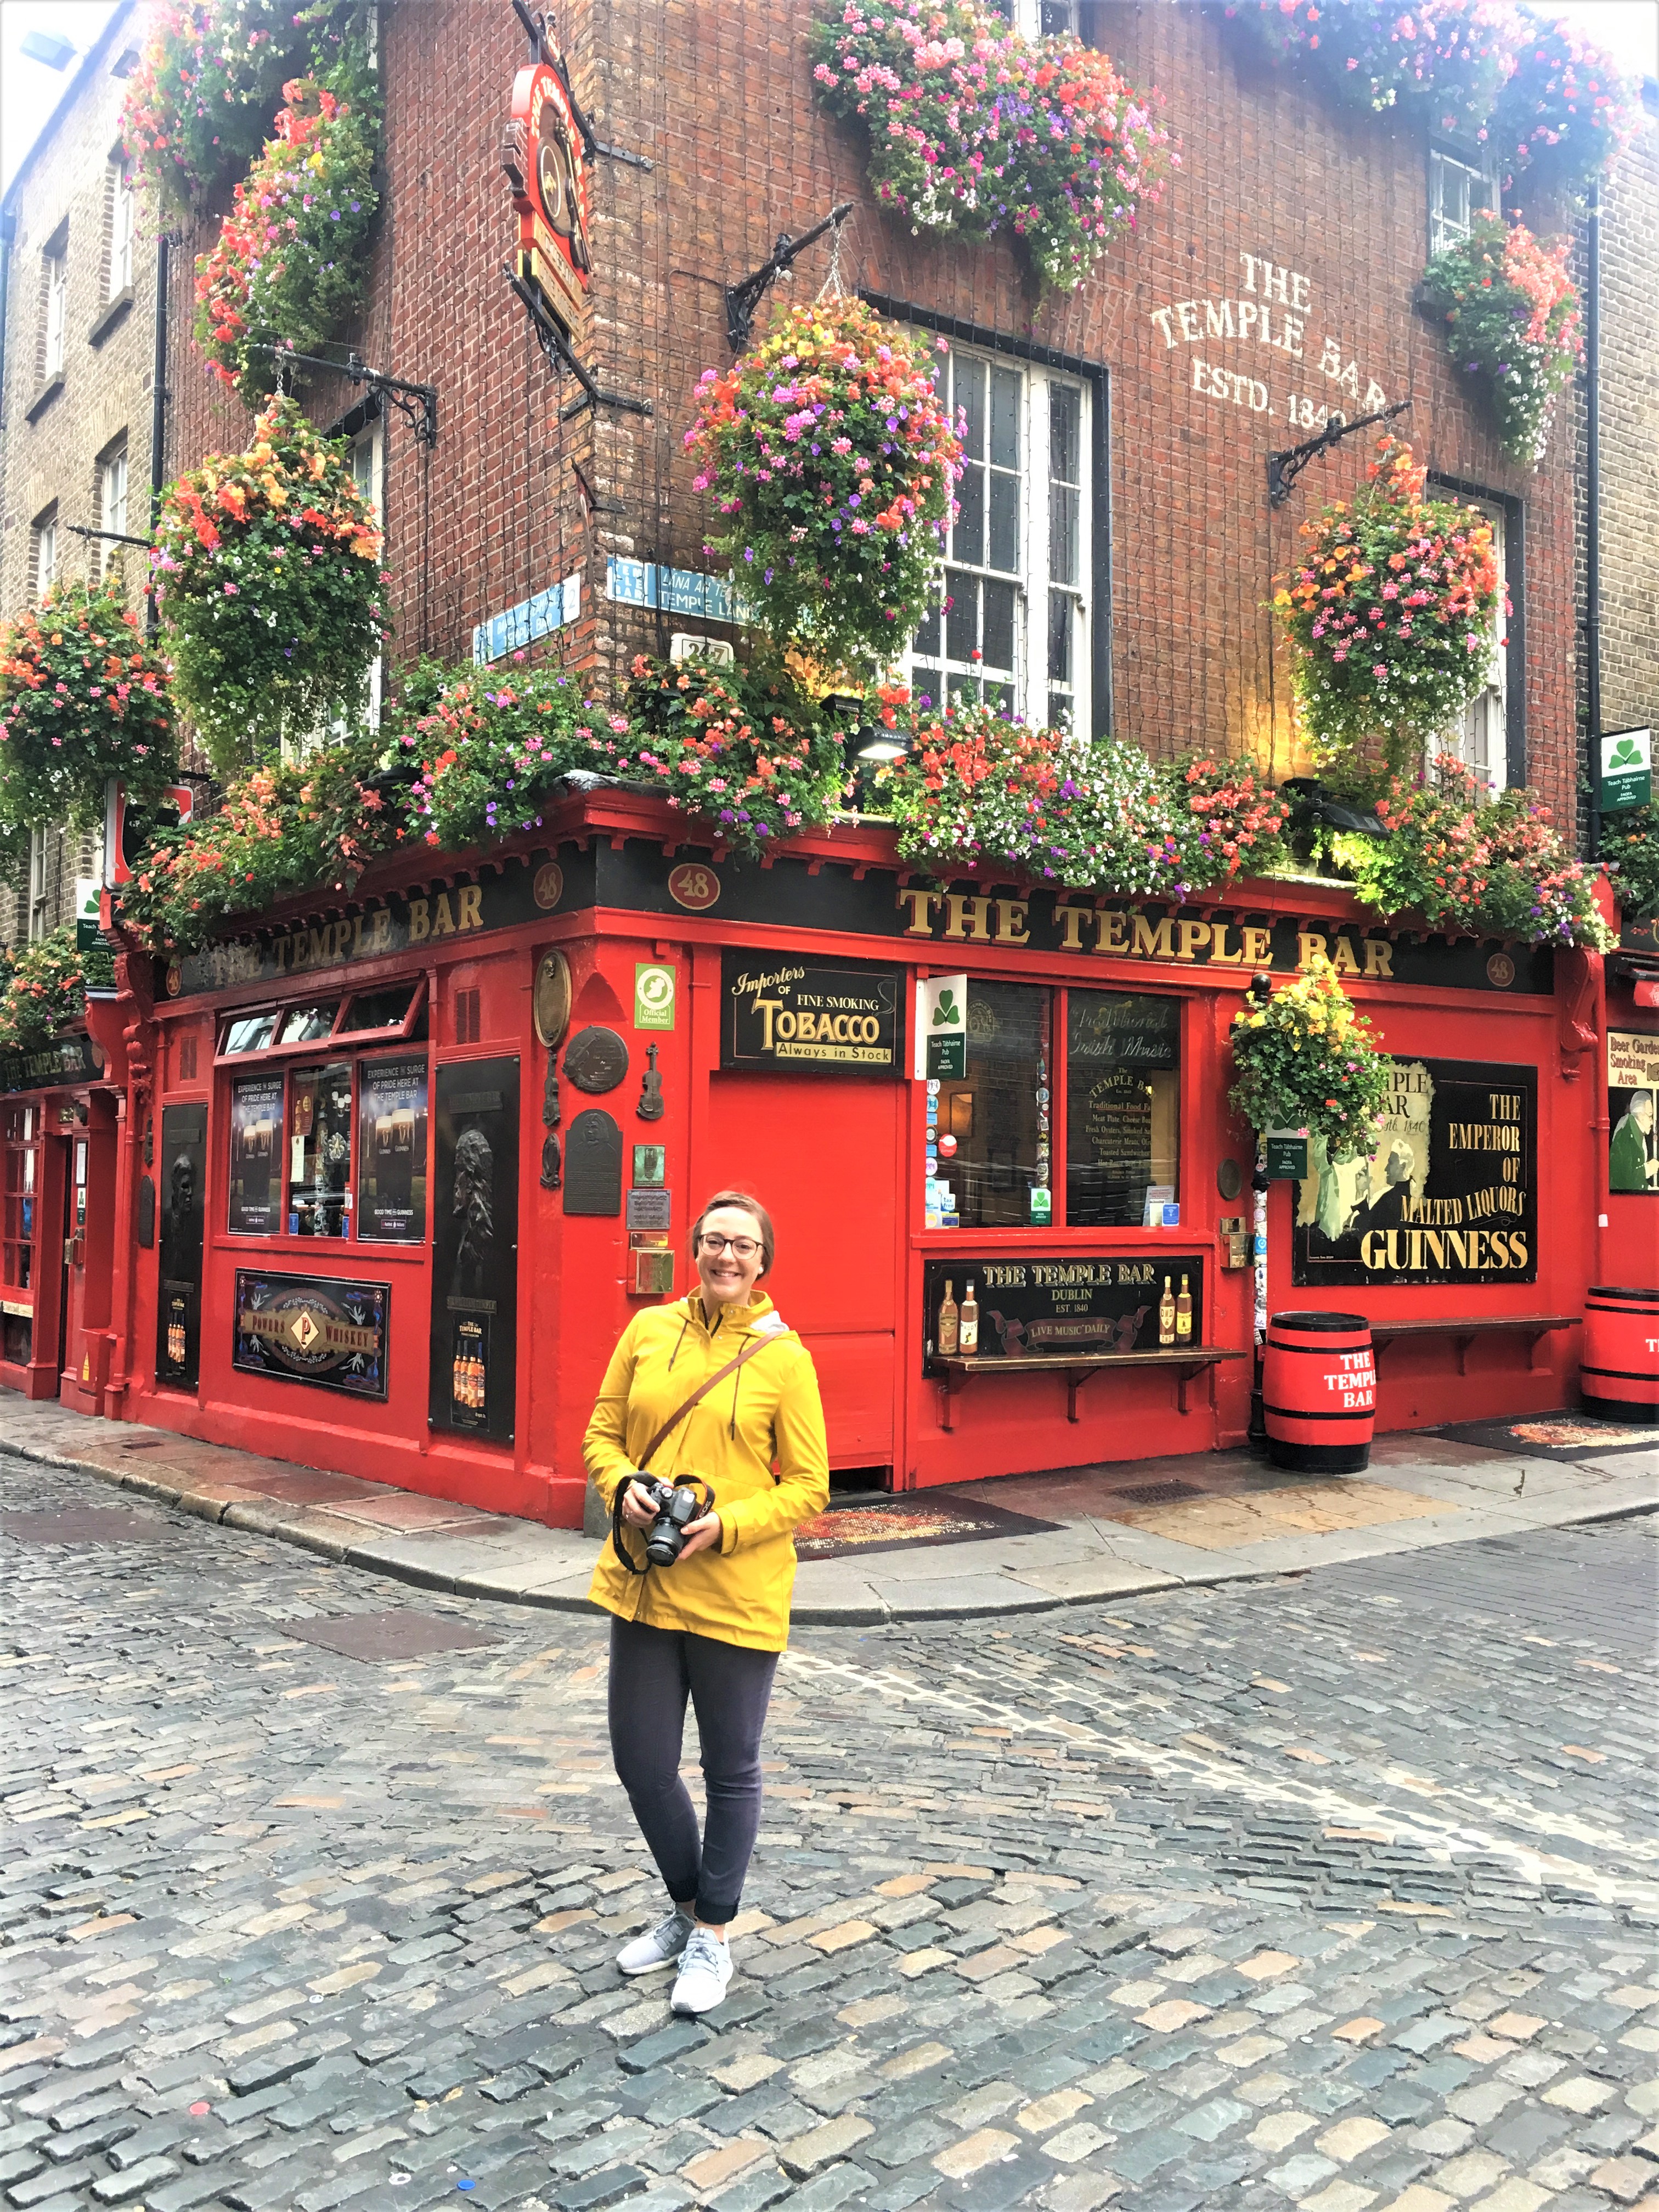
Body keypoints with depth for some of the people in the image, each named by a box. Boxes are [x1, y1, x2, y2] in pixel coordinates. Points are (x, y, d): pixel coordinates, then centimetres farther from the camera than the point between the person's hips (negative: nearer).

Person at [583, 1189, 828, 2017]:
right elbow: (602, 1434, 9)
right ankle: (686, 1908, 38)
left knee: (731, 1770, 11)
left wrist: (725, 1526, -19)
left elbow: (809, 1487, -5)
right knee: (641, 1762, 13)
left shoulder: (784, 1357, -7)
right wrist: (623, 1487, -12)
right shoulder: (648, 1331, 3)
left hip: (737, 1595, -3)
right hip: (643, 1583, 4)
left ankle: (713, 1935, 32)